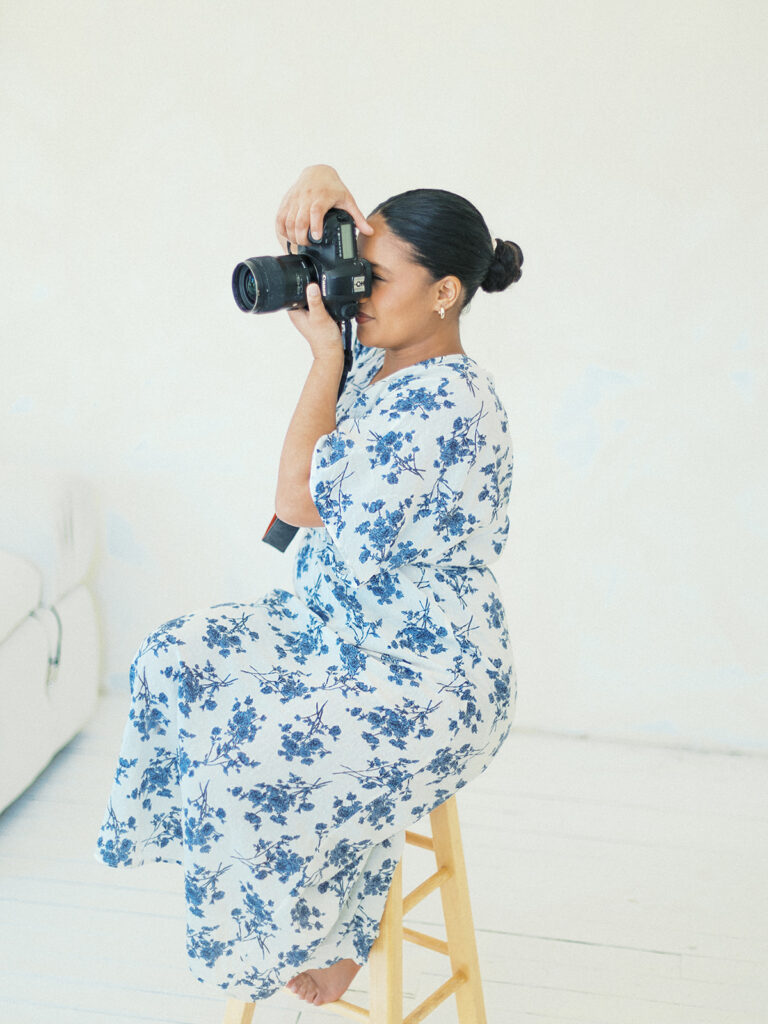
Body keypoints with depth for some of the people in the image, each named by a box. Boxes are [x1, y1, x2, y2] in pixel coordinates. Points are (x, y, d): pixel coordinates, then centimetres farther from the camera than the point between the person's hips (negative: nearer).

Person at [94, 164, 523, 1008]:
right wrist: (319, 184, -11)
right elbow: (313, 245, 13)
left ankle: (342, 930, 4)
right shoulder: (378, 353, 2)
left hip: (431, 679, -9)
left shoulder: (448, 406, -26)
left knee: (250, 752, -24)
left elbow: (300, 499, -24)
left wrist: (324, 354, -19)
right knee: (176, 658, -1)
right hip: (332, 624, 10)